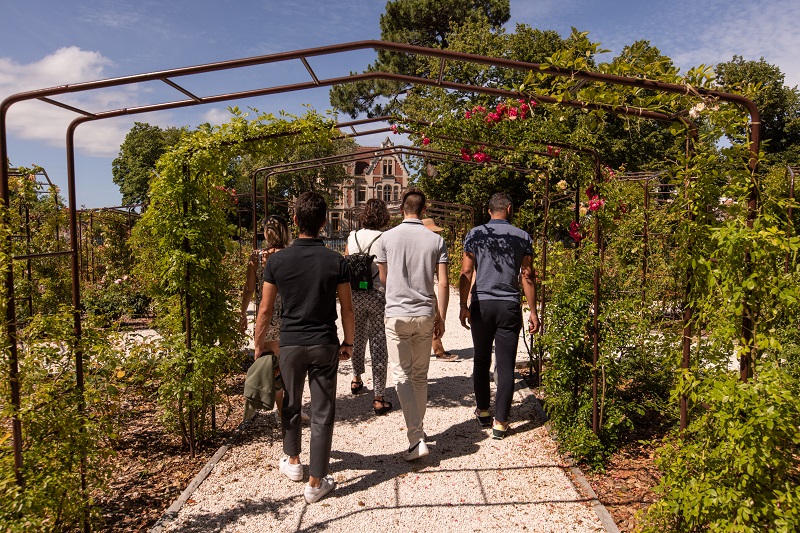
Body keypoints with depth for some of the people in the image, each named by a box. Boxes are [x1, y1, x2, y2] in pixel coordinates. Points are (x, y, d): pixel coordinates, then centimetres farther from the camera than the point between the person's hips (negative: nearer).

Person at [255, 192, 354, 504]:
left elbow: (265, 309, -2)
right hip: (325, 345, -1)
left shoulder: (277, 260, -7)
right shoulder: (336, 262, -8)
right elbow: (347, 308, -2)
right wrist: (348, 342, 11)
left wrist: (259, 344, 11)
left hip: (290, 344, 1)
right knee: (322, 414, 7)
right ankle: (316, 482, 14)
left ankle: (292, 462, 40)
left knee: (290, 406, 22)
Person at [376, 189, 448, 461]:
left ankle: (416, 438, -6)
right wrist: (441, 317, 7)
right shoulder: (436, 240, 0)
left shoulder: (387, 238, -3)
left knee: (402, 375, 2)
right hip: (426, 315, 3)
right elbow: (443, 283, -2)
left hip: (397, 314, -2)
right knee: (420, 375, 16)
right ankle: (417, 429, 30)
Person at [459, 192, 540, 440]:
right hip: (509, 307, 0)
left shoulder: (475, 234, 3)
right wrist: (533, 311, 6)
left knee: (481, 361, 16)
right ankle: (500, 421, 5)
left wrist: (463, 306, 1)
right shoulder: (522, 237, 4)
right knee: (506, 366, 3)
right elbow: (527, 276, 2)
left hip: (481, 305, 1)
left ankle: (483, 411, 26)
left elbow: (466, 273, -2)